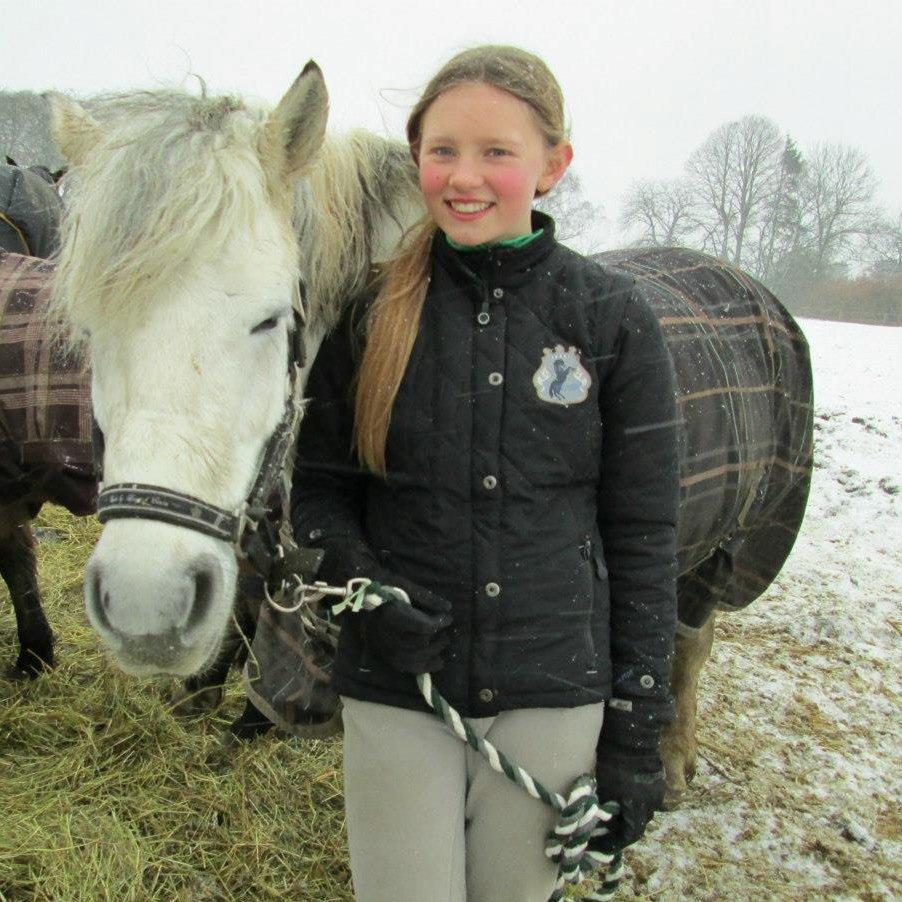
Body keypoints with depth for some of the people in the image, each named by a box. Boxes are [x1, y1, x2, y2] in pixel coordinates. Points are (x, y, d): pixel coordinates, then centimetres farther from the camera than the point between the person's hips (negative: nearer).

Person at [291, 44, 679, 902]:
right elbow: (319, 487, 5)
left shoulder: (613, 319, -6)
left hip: (554, 691, 0)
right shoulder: (372, 313, -3)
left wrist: (636, 732, -3)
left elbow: (642, 535, -3)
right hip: (395, 686, 0)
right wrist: (359, 579, -16)